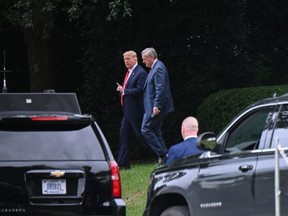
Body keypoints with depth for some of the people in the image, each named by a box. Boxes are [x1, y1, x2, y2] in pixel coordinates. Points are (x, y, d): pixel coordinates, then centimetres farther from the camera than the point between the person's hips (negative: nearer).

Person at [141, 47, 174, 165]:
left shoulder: (158, 68, -16)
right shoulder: (155, 67, 16)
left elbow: (160, 89, -23)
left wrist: (156, 106, -25)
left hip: (156, 108, -11)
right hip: (155, 107, 11)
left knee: (146, 130, -9)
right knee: (156, 132, 13)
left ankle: (162, 154, -10)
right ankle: (164, 156, 13)